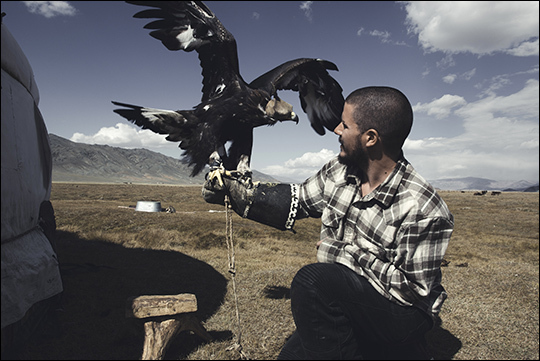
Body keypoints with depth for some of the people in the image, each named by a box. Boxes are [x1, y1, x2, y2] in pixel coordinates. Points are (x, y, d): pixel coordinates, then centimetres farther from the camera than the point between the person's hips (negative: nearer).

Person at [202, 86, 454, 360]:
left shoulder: (424, 210, -25)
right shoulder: (339, 170, -5)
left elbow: (414, 289, -19)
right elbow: (297, 200, 7)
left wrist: (345, 253, -19)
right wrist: (235, 188, 4)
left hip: (402, 315, -6)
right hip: (345, 306, 6)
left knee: (313, 279, -29)